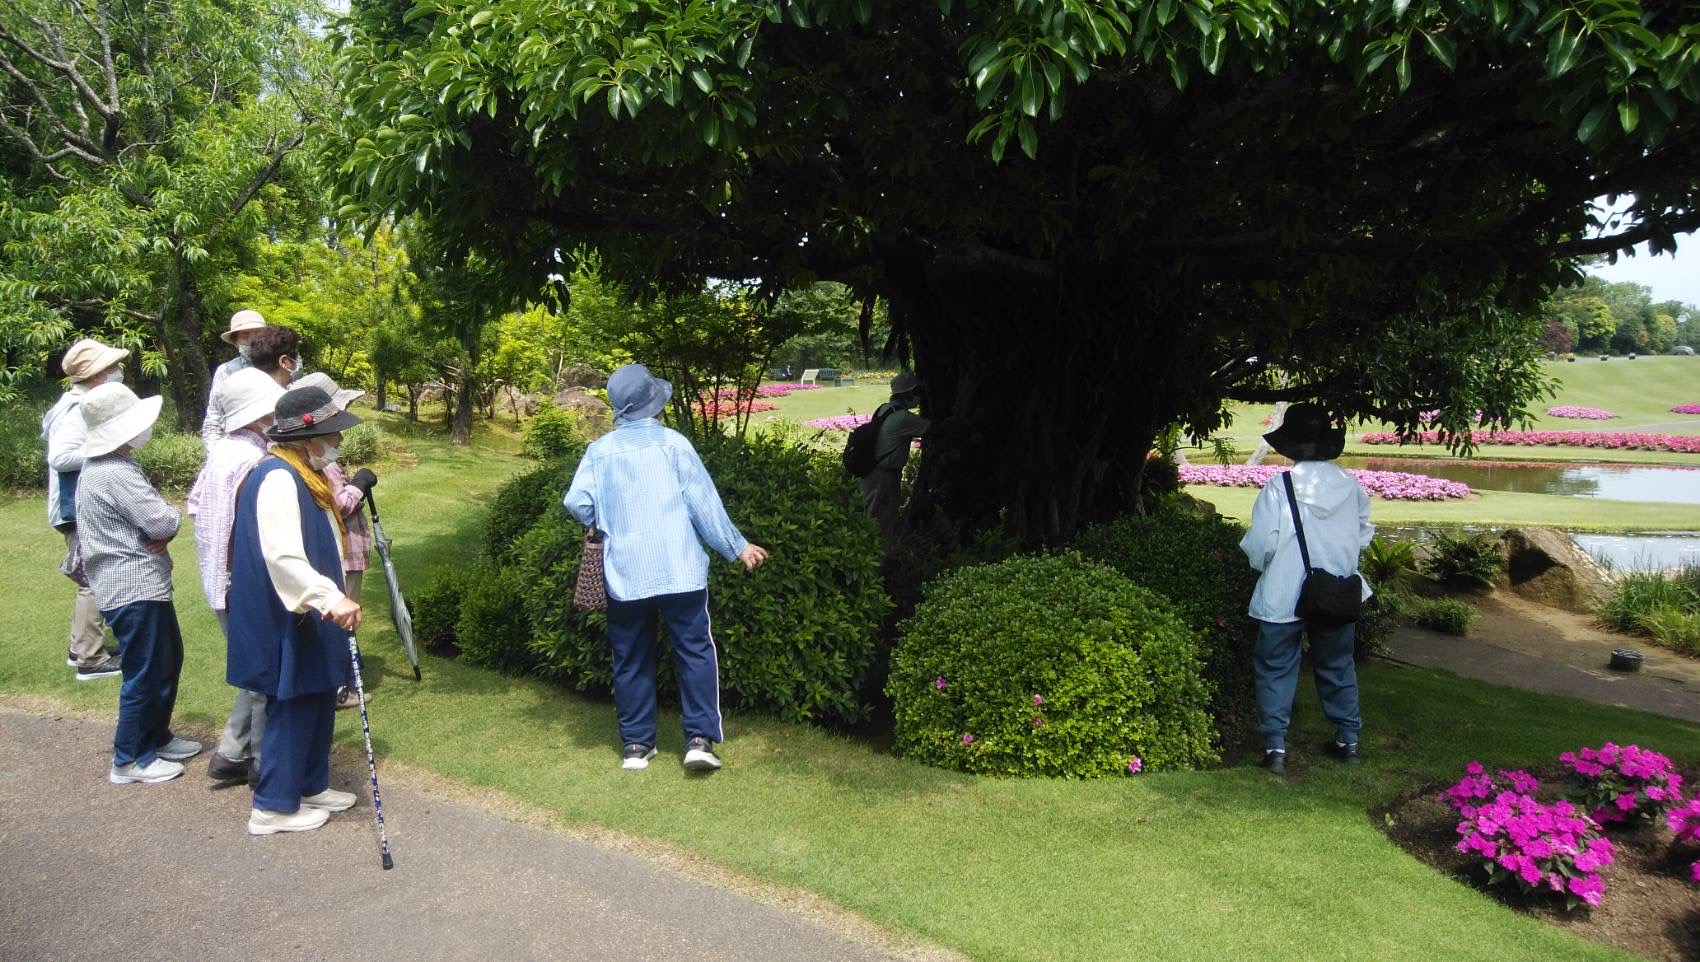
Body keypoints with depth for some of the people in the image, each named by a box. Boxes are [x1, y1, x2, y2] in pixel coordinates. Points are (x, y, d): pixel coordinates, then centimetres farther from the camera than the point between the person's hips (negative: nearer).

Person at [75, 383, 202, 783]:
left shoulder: (104, 466, 12)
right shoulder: (116, 473, -22)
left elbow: (145, 521, 14)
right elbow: (163, 522, -24)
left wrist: (160, 534, -7)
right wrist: (171, 519, -1)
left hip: (142, 583, 11)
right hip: (134, 589, -11)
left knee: (168, 661, 21)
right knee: (145, 675, 0)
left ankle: (157, 738, 34)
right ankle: (129, 760, 12)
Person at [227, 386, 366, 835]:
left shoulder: (304, 474, 9)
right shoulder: (277, 479, -23)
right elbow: (283, 556, -35)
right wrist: (331, 598, -44)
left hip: (309, 621, 10)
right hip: (285, 625, -10)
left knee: (318, 702, 18)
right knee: (291, 709, 2)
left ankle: (311, 785, 33)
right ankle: (273, 807, 15)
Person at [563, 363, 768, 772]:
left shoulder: (599, 450, 2)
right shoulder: (671, 442, -4)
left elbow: (577, 502, -3)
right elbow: (703, 502, -4)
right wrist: (737, 547, 5)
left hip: (624, 572, 3)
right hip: (678, 569, -3)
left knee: (632, 660, 12)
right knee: (695, 651, 6)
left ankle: (636, 744, 17)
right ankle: (699, 738, 1)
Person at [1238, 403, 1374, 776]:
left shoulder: (1279, 487, -16)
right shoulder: (1351, 486, -4)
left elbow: (1259, 546, -16)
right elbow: (1364, 534, 8)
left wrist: (1262, 562, 5)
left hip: (1284, 597, -4)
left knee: (1276, 669, 8)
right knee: (1338, 667, 20)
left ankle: (1275, 747, 6)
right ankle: (1347, 740, 29)